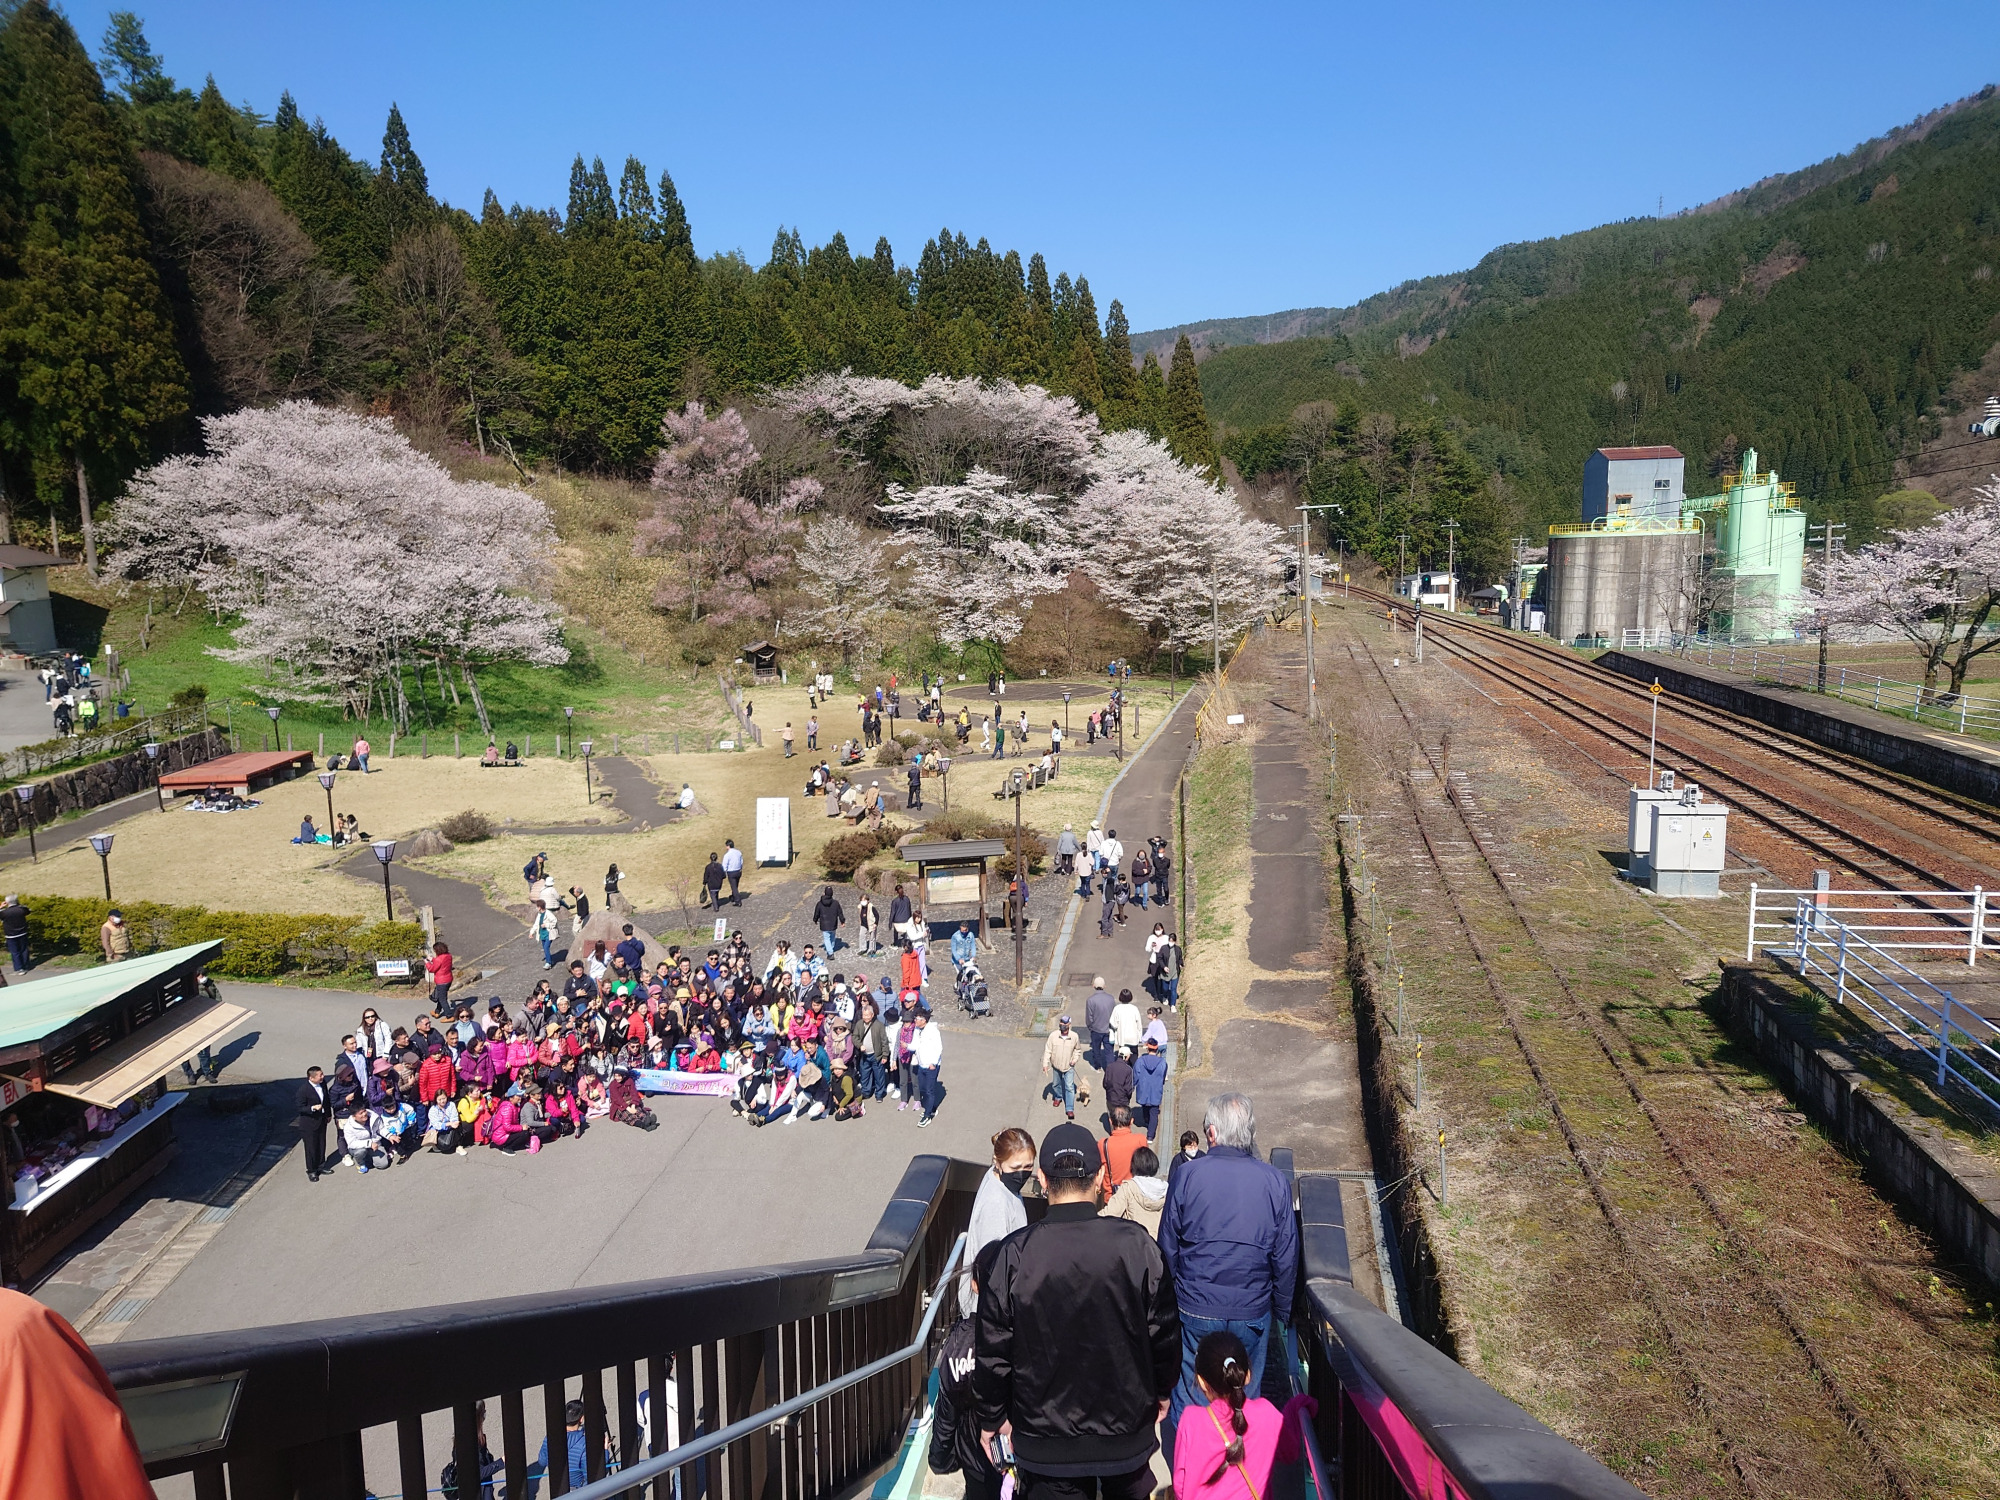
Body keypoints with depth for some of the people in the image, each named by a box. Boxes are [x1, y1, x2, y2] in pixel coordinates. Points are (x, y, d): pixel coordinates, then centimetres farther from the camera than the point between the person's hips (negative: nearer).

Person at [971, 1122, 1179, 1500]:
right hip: (1127, 1429, 1)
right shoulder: (1136, 1244, -17)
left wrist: (991, 1417, 7)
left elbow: (993, 1350, -10)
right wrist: (1161, 1391, 13)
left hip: (1046, 1439, -1)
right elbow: (1164, 1333, -6)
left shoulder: (1014, 1254, -19)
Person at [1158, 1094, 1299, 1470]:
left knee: (1189, 1397, 15)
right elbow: (1287, 1257, -1)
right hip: (1252, 1312, 1)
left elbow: (1167, 1248, -3)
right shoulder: (1275, 1181, -9)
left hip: (1195, 1310, -1)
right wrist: (1282, 1309, 14)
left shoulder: (1187, 1175, -12)